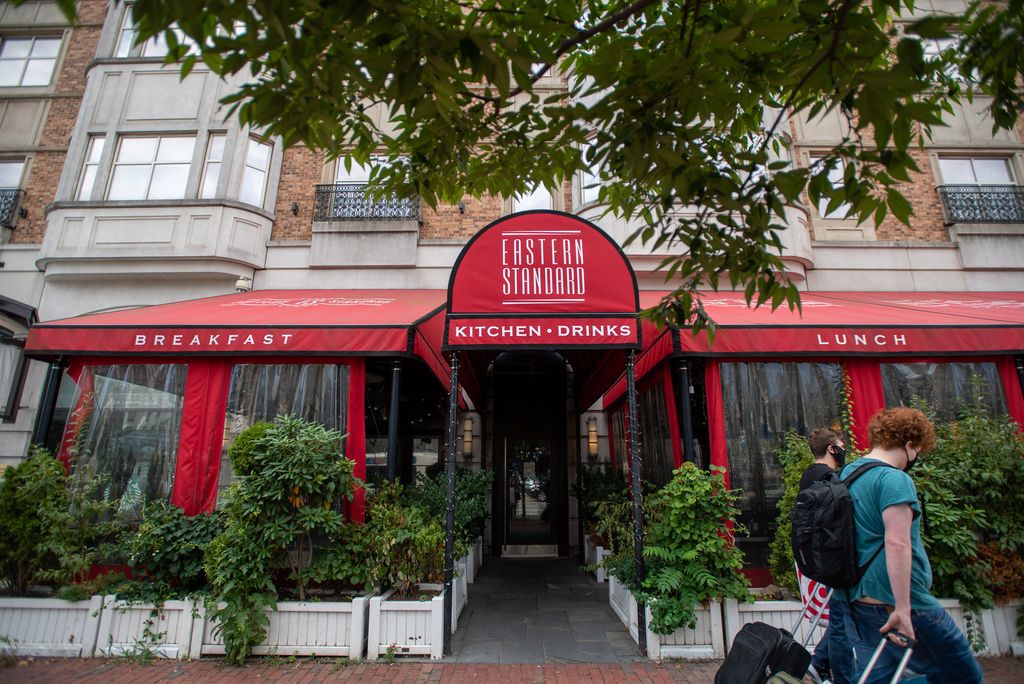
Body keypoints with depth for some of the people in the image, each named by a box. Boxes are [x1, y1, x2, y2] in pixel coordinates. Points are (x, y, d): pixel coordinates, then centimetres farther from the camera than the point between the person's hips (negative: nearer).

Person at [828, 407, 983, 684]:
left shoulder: (847, 473, 12)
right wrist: (903, 609, -23)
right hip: (892, 601, -8)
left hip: (855, 599, 8)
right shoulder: (894, 479, -15)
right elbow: (896, 543, -24)